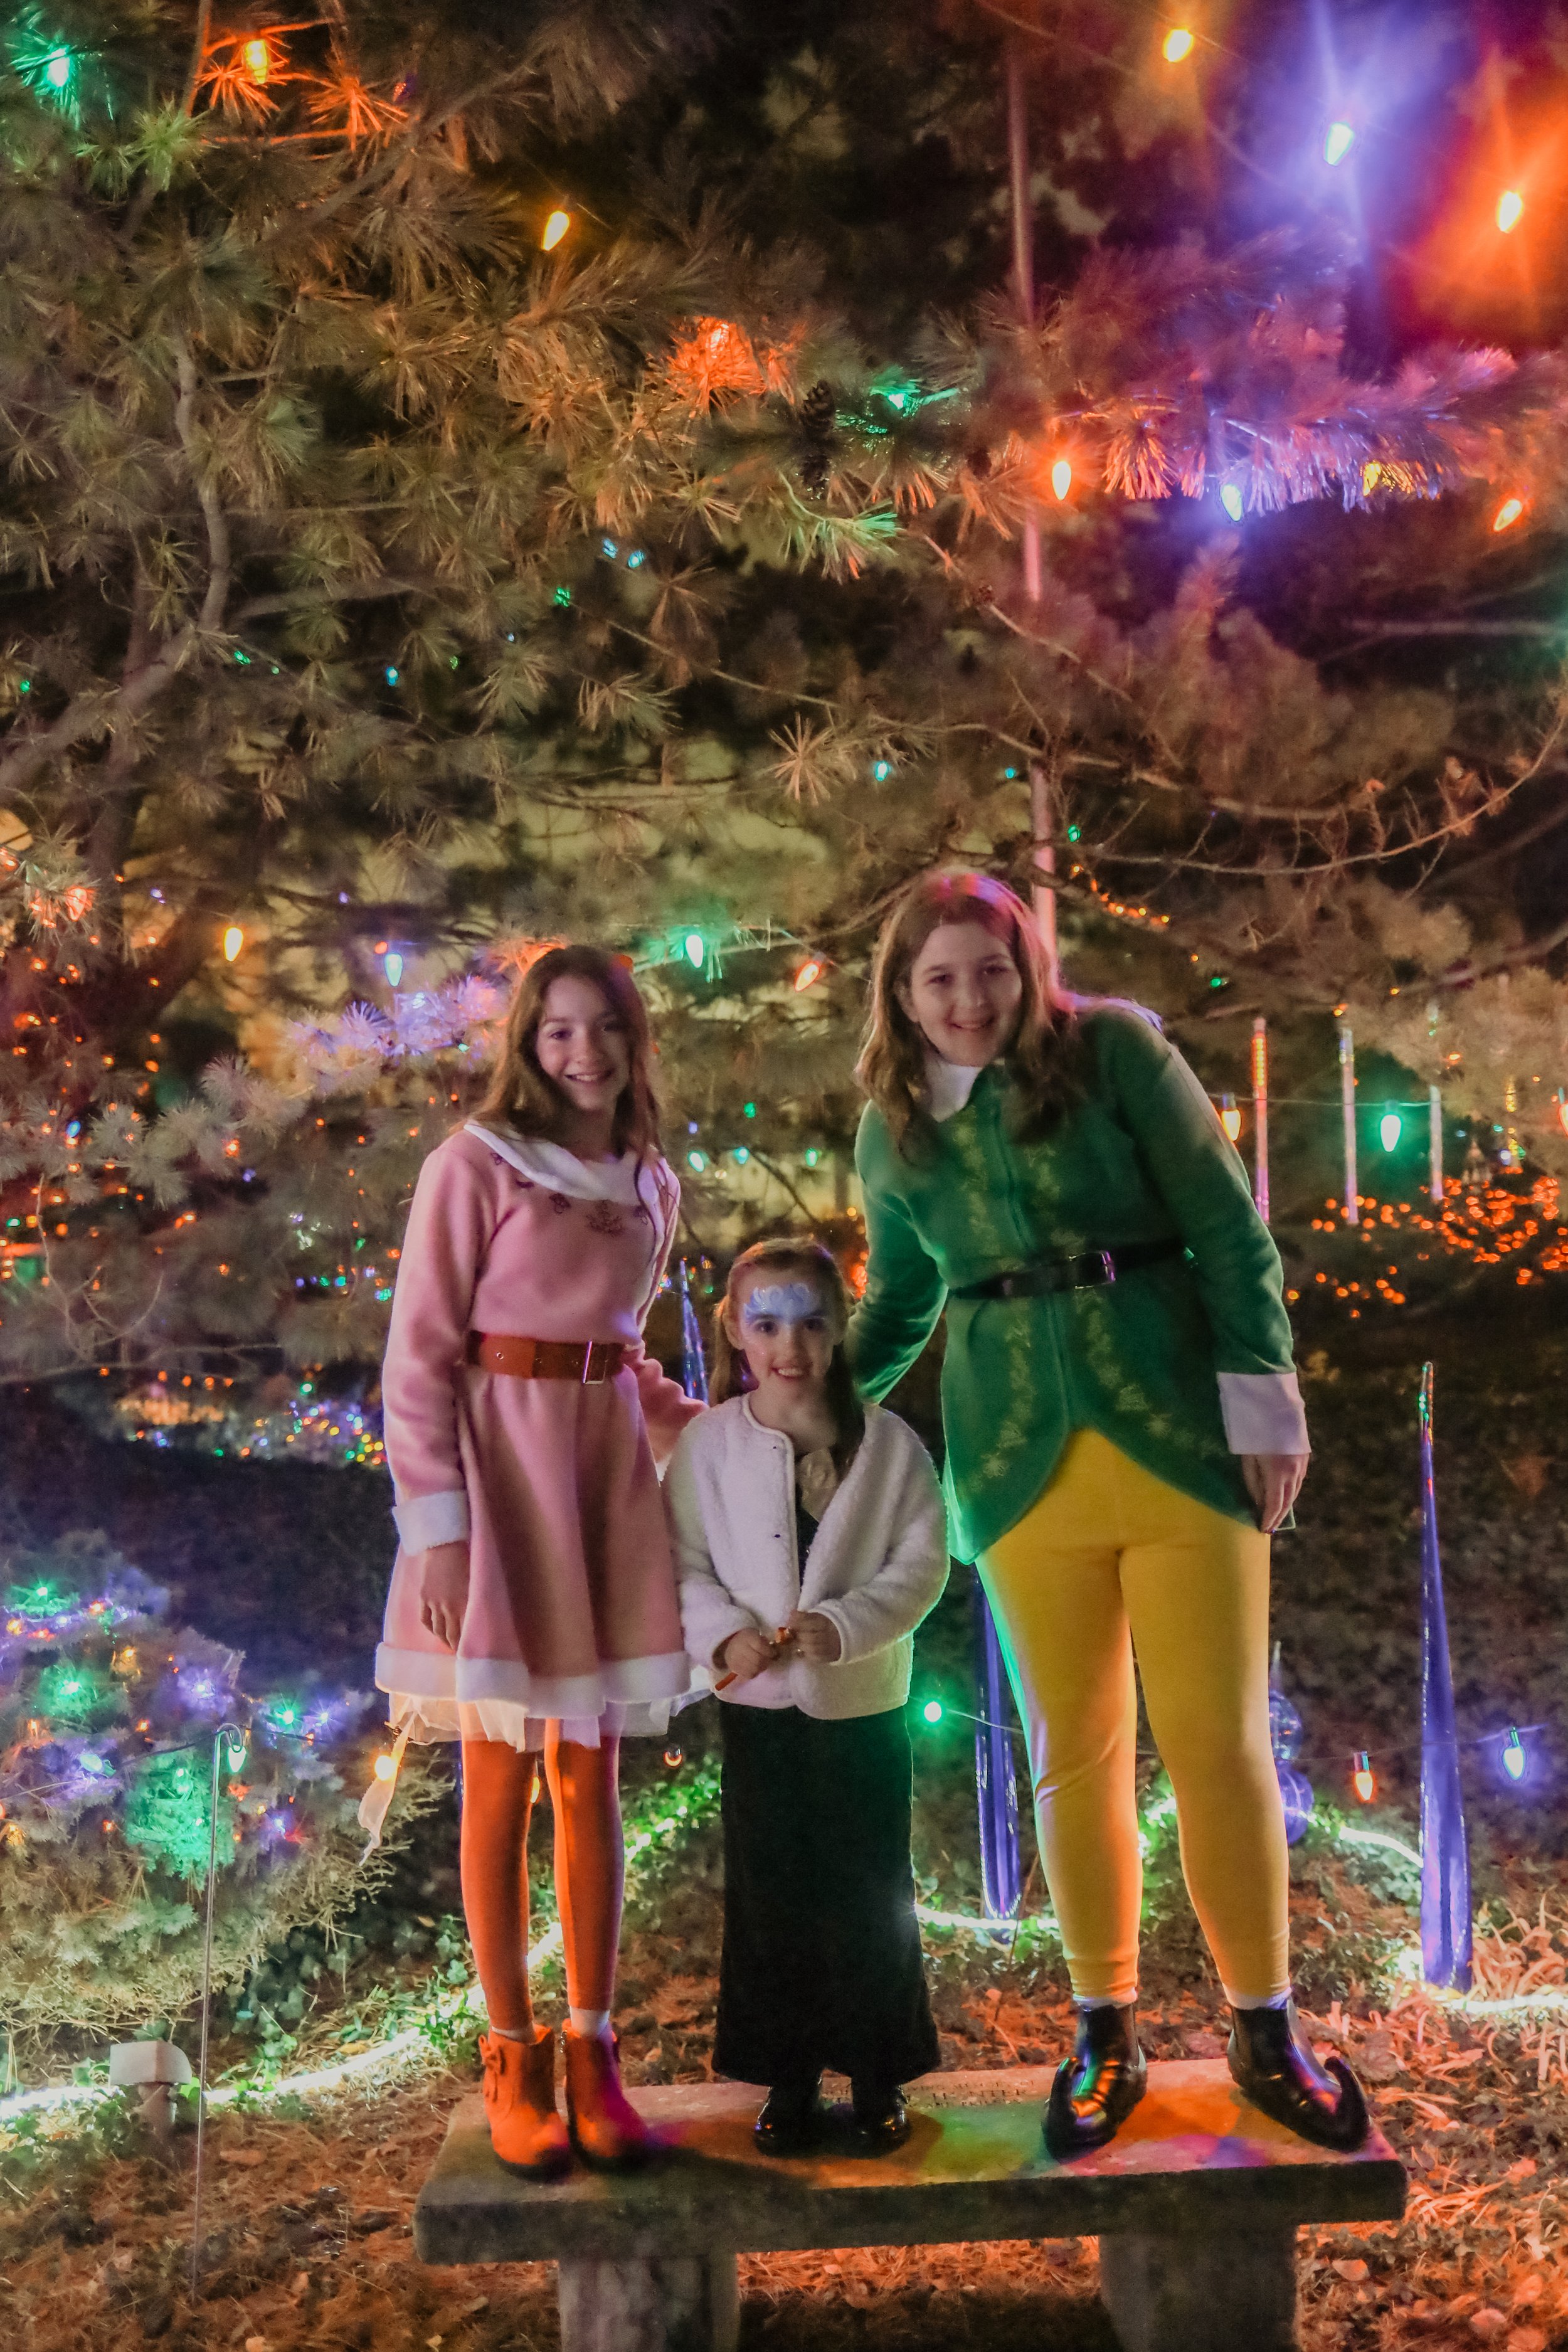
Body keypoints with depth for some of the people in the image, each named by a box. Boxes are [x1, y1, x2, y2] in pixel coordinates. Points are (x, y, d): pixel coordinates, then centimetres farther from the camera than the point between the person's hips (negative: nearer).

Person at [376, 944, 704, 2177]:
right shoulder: (476, 1165, -6)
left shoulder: (652, 1187, 11)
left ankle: (592, 2055, 20)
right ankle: (514, 2063, 17)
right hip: (499, 1468, -4)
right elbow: (419, 1357, -8)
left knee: (591, 1777, 9)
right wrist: (437, 1525, -14)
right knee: (501, 1781, 5)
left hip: (609, 1474, 5)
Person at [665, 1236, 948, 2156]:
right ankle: (790, 2080, 26)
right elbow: (683, 1564, -1)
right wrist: (725, 1631, -18)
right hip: (758, 1704, 1)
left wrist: (845, 1622, -19)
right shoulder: (709, 1444, -3)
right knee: (769, 1897, 9)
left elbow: (923, 1559, -6)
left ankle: (878, 2078, 26)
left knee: (870, 1897, 8)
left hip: (865, 1702, -1)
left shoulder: (887, 1441, -5)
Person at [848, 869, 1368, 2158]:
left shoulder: (1114, 1046, -3)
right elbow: (901, 1301, 21)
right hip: (1022, 1460, 3)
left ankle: (1268, 2027, 20)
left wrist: (1263, 1391, -10)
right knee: (1075, 1753, 8)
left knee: (1221, 1740, 3)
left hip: (1179, 1430, -2)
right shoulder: (894, 1132, 8)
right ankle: (1106, 2034, 23)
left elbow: (1227, 1223, -4)